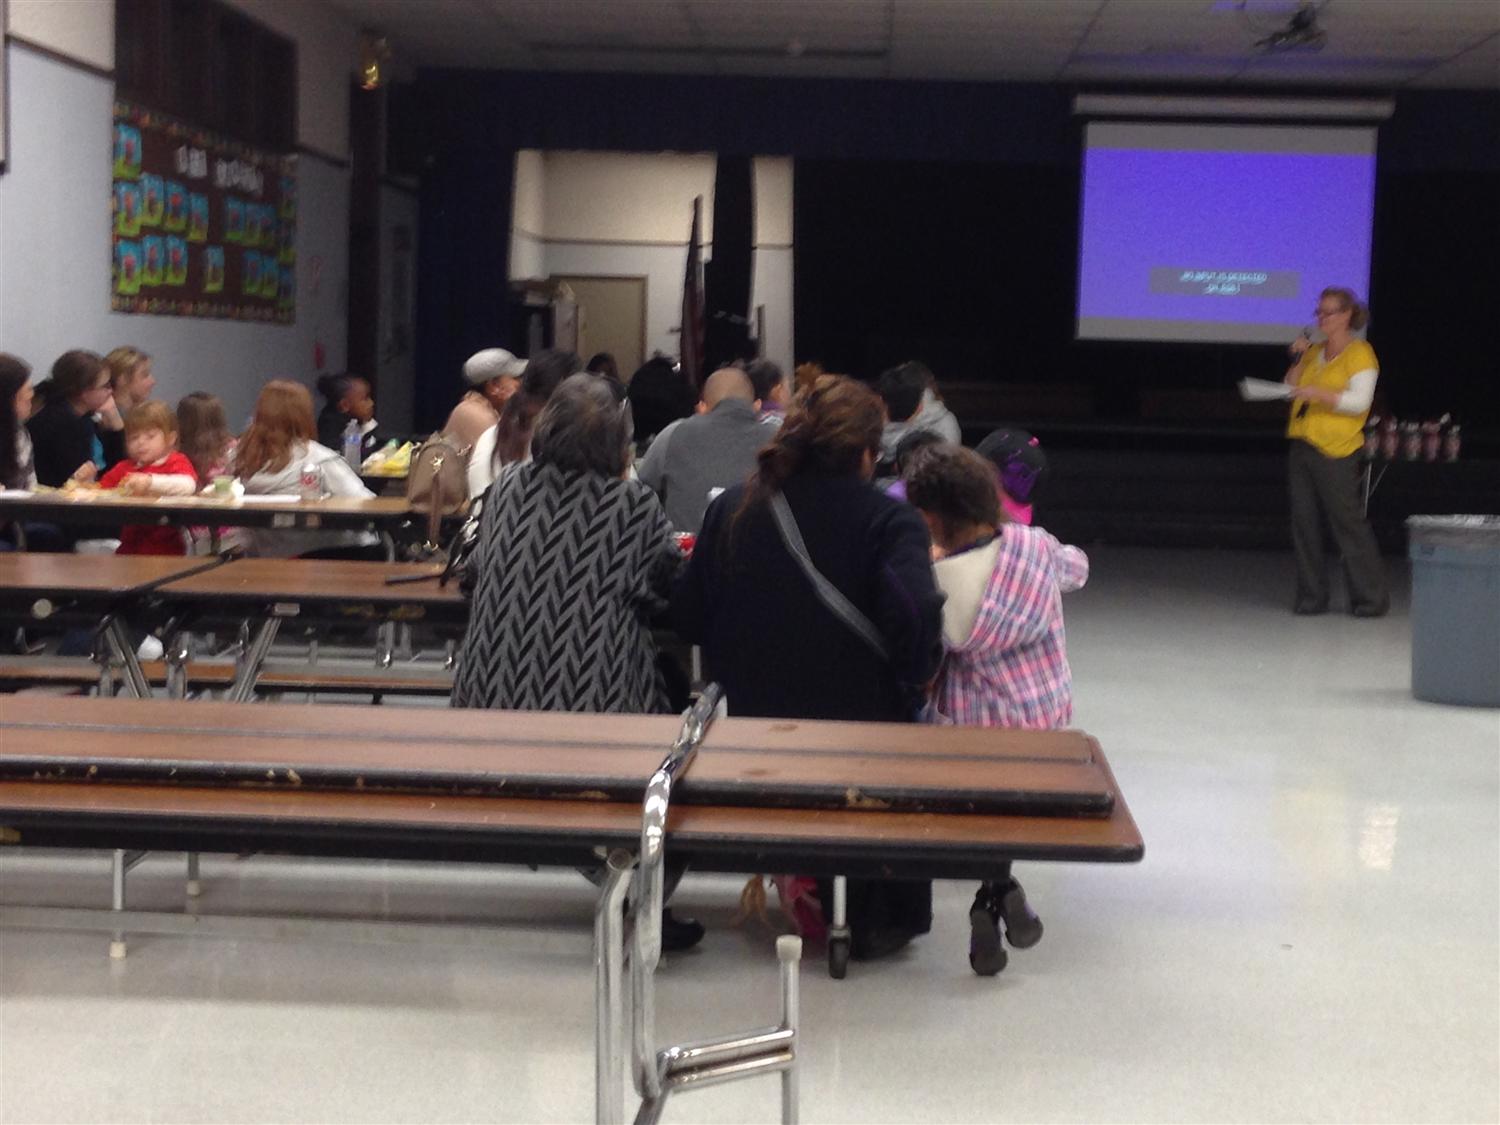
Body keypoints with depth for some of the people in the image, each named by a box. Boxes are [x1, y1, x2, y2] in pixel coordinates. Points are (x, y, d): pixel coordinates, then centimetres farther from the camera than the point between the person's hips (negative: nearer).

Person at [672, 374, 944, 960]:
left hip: (751, 723, 4)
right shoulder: (890, 522, -14)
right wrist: (915, 677, -7)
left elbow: (687, 618, 3)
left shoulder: (731, 510, -1)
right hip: (859, 725, -4)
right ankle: (879, 919, 32)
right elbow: (915, 620, -27)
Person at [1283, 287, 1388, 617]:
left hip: (1336, 451, -7)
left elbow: (1359, 401, -13)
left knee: (1347, 521, -6)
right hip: (1301, 445, 7)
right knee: (1304, 522, 4)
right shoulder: (1314, 352, 16)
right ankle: (1312, 596, 11)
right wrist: (1297, 360, 3)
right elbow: (1292, 389, 15)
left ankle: (1371, 598, 2)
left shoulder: (1359, 354, -4)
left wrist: (1318, 394, -23)